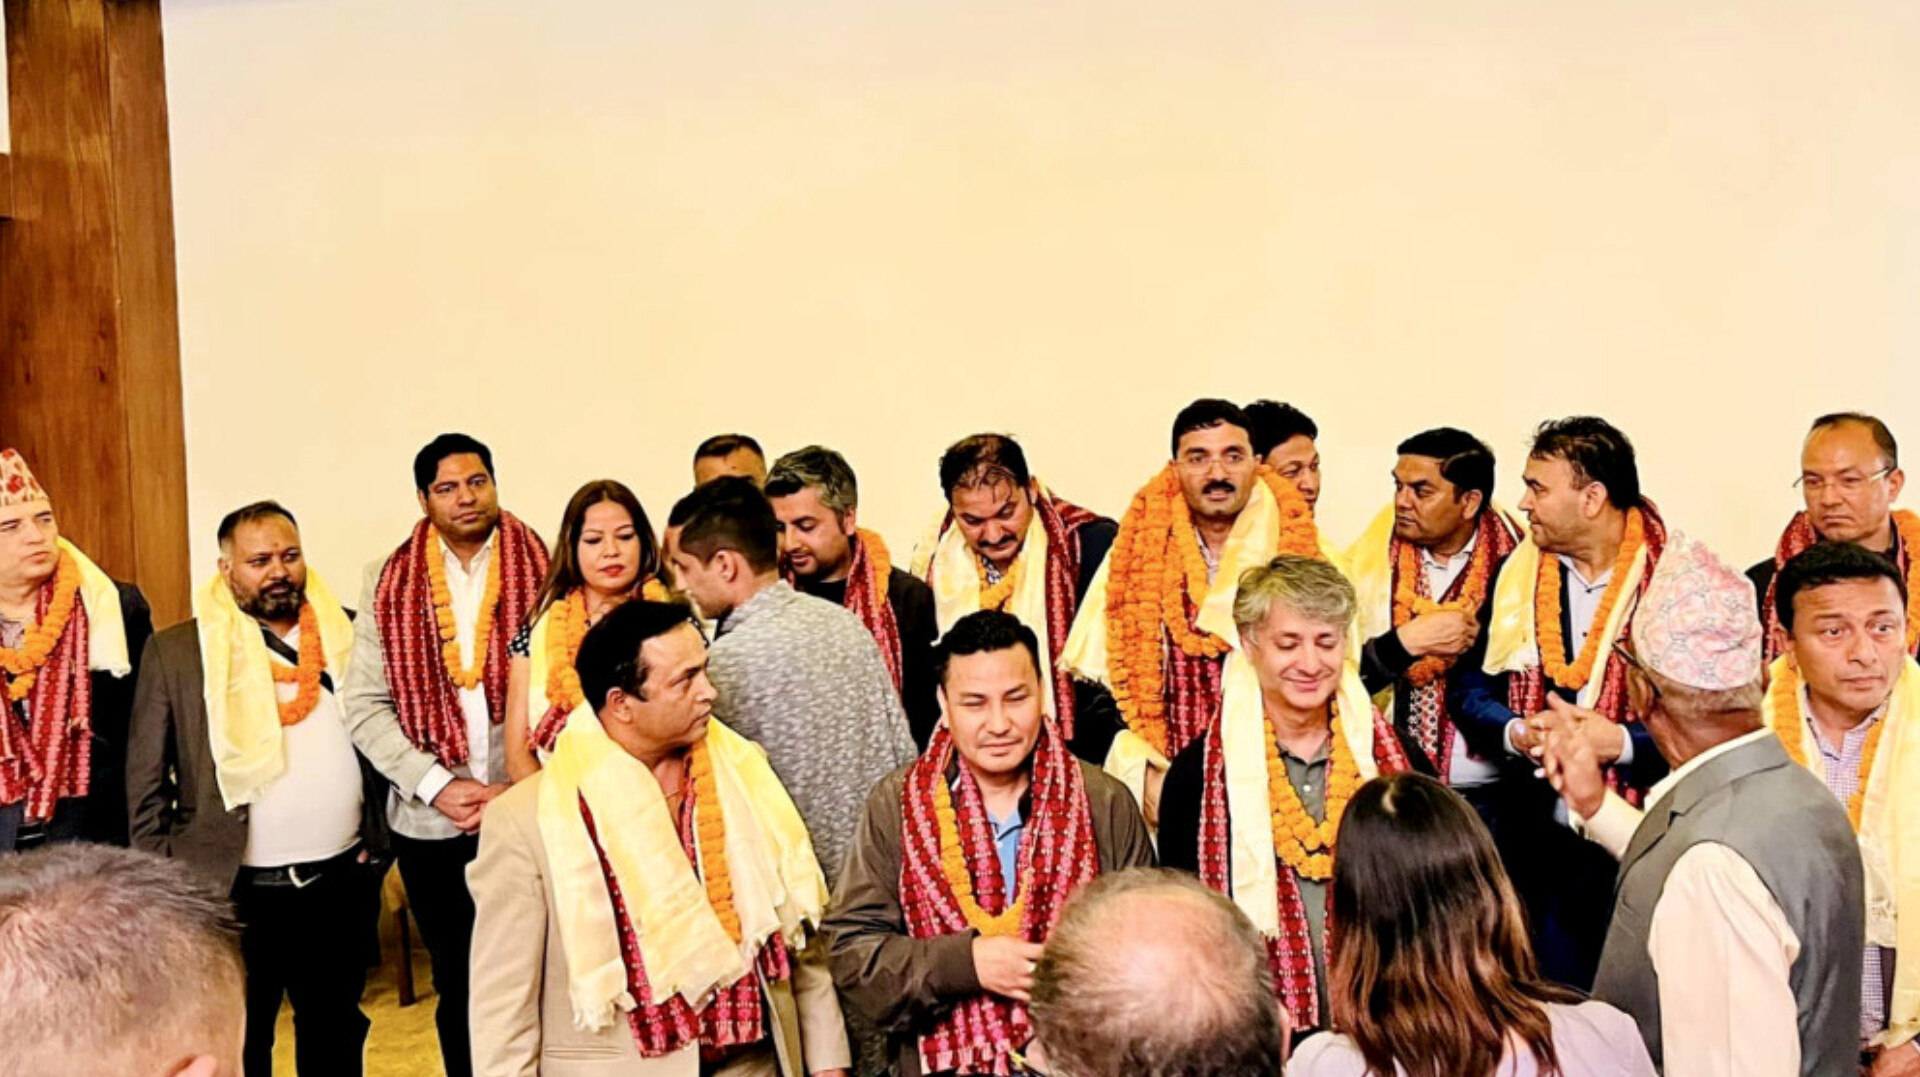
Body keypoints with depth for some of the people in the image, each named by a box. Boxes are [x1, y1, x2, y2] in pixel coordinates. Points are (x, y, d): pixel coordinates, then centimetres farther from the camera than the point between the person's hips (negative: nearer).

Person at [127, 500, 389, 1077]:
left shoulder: (346, 636, 5)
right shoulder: (175, 650, -4)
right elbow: (145, 780, -2)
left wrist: (378, 836, 6)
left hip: (343, 880, 3)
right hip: (235, 889, -2)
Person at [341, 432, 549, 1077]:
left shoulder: (541, 571, 0)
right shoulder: (390, 583, 4)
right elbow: (364, 704, 1)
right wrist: (436, 786, -9)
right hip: (430, 824, 2)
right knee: (456, 983, 12)